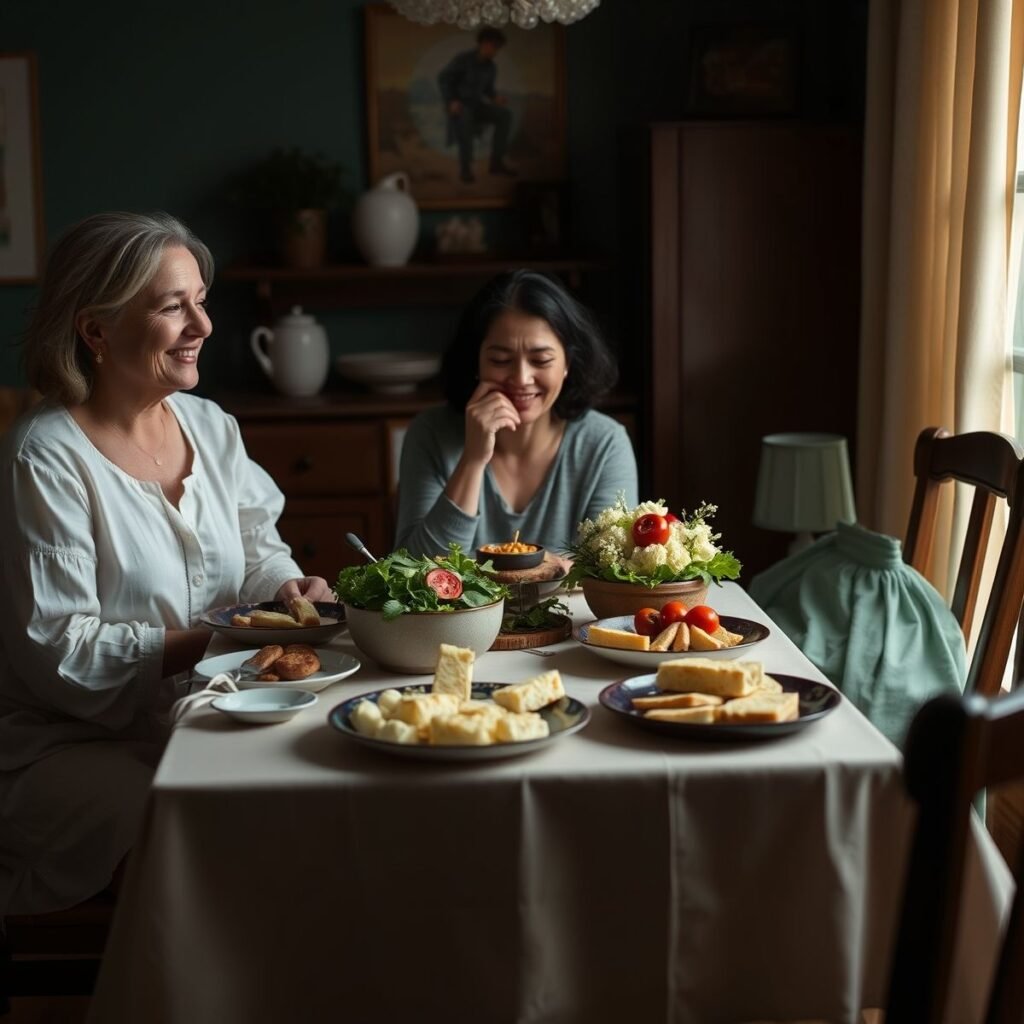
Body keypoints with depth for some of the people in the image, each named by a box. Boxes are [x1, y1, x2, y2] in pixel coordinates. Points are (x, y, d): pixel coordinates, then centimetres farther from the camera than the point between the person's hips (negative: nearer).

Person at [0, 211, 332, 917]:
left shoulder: (211, 427, 8)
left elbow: (258, 551, 17)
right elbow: (57, 654, -17)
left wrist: (289, 589, -7)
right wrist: (212, 641, -22)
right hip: (72, 746, -6)